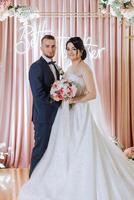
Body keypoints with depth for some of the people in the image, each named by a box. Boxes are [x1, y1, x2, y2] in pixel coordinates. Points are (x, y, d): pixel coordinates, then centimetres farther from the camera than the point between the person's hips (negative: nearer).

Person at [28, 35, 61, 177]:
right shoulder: (36, 67, -12)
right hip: (44, 116, -8)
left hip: (55, 115, 8)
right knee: (41, 149, 0)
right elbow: (39, 94, -20)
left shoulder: (54, 66, 15)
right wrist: (59, 104, -15)